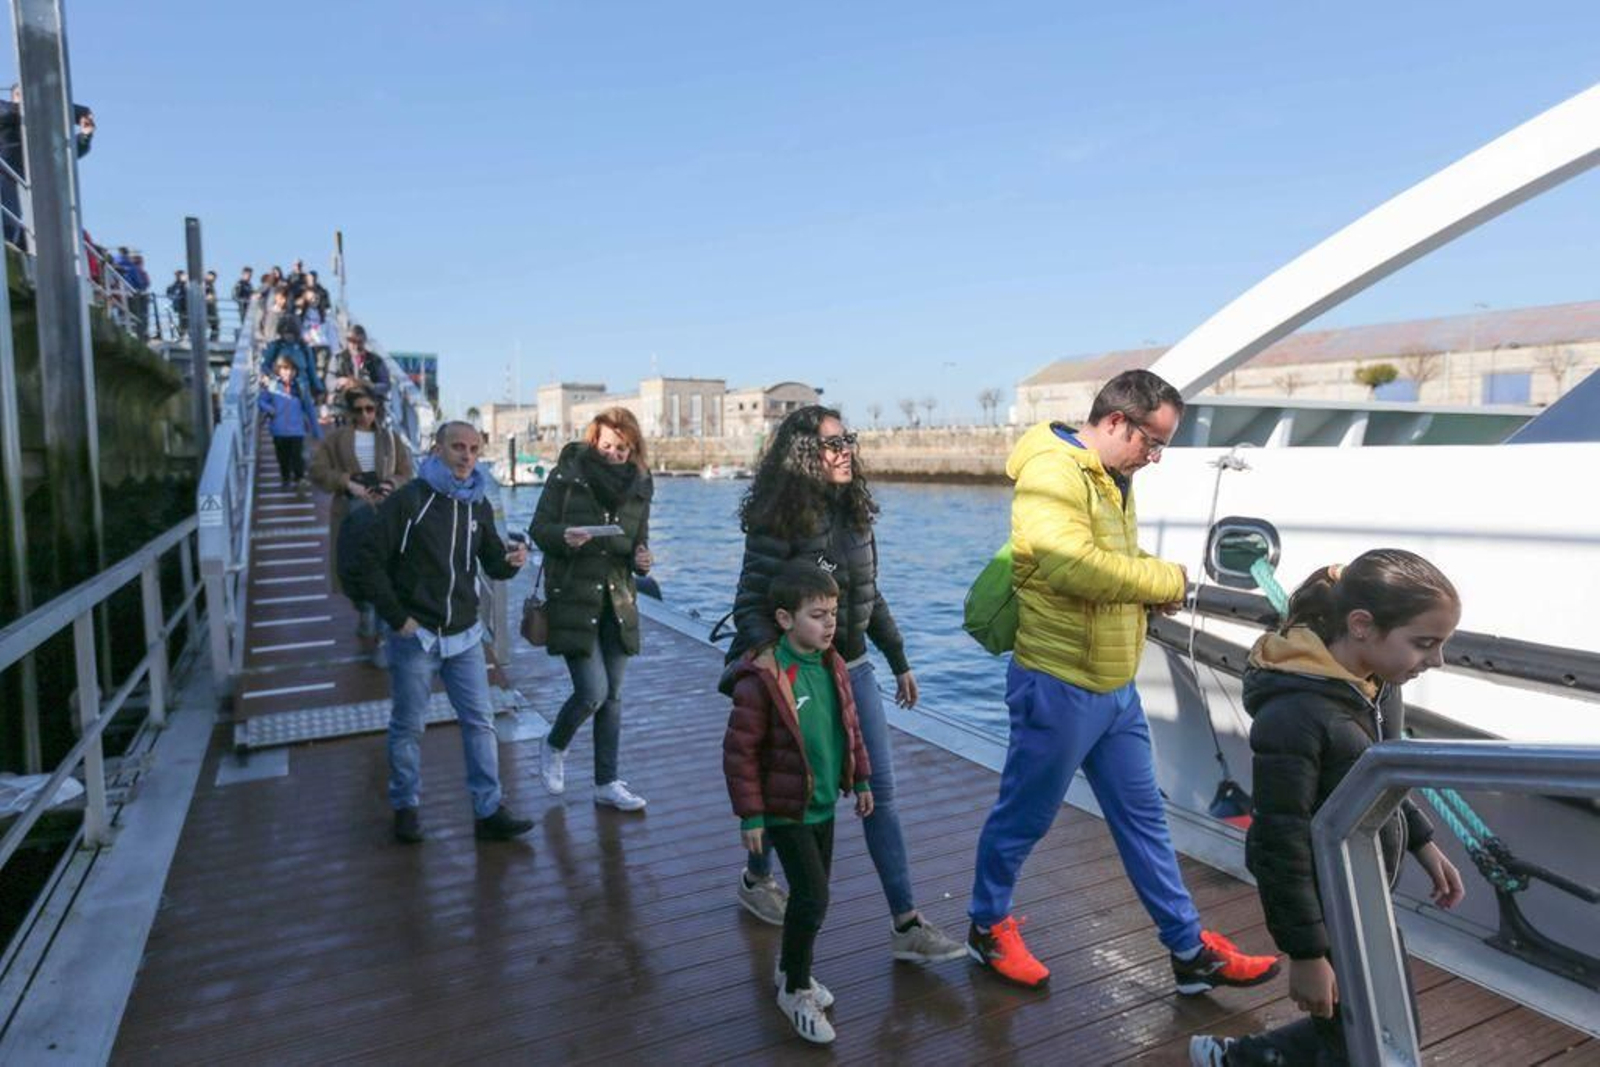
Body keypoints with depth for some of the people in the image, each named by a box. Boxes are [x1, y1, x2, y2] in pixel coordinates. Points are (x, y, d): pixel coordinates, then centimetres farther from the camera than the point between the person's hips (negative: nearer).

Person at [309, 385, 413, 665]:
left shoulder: (390, 438, 9)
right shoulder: (336, 438, 6)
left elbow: (405, 473, 6)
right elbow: (317, 470, -2)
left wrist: (389, 486, -15)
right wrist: (348, 483, -16)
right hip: (350, 509, 1)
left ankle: (383, 638, 0)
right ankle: (365, 611, 37)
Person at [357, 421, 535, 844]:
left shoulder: (478, 505, 7)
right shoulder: (407, 499, -8)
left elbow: (492, 565, 10)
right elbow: (372, 560, -9)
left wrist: (510, 561, -14)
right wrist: (397, 617, -12)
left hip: (464, 634, 4)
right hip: (415, 634, -4)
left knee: (480, 721, 3)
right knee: (408, 726, 8)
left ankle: (490, 811, 11)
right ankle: (405, 808, 25)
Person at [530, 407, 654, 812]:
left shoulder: (639, 486, 6)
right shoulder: (567, 475, -6)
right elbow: (539, 529, -3)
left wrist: (642, 560, -8)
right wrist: (564, 537, -24)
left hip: (618, 600, 5)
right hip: (573, 598, -4)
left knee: (612, 695, 9)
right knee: (593, 692, -10)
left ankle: (607, 782, 21)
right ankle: (554, 746, 21)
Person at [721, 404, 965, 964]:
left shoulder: (852, 512, 5)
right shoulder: (779, 522, -16)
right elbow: (749, 606, -16)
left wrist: (899, 661, 16)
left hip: (854, 668, 6)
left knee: (881, 792, 4)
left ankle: (906, 925, 10)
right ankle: (756, 878, 40)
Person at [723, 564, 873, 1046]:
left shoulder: (833, 666, -1)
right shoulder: (762, 679, -23)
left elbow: (850, 726, 13)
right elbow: (740, 750, -18)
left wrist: (861, 780, 16)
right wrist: (750, 816, -15)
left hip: (824, 806, 7)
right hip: (786, 810, -7)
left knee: (811, 895, 17)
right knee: (813, 898, -6)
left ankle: (791, 969, 40)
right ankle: (796, 991, 17)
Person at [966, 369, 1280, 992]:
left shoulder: (1113, 481, 13)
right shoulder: (1052, 473, -19)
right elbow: (1074, 564, -34)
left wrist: (1156, 586, 0)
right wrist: (1168, 580, -19)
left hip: (1115, 688, 10)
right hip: (1057, 687, -9)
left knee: (1143, 818, 17)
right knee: (1023, 819, 9)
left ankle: (1191, 951, 31)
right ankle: (987, 927, 31)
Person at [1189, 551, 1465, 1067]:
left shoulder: (1378, 681, -4)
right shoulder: (1295, 715, -31)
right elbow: (1281, 844, -25)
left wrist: (1422, 842, 18)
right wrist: (1307, 954, -19)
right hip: (1325, 906, -8)